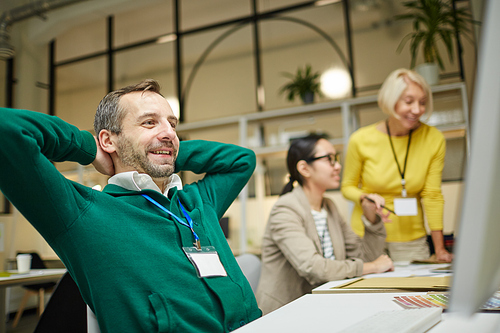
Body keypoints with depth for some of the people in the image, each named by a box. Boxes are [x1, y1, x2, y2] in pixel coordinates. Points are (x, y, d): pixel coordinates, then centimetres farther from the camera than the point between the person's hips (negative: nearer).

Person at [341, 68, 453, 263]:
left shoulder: (434, 140, -6)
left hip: (411, 239, 2)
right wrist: (365, 198, -19)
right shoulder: (361, 140, -10)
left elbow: (432, 196, -4)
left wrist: (440, 249, -7)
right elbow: (347, 187, 3)